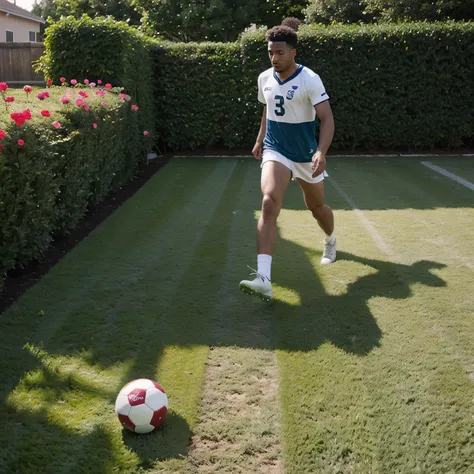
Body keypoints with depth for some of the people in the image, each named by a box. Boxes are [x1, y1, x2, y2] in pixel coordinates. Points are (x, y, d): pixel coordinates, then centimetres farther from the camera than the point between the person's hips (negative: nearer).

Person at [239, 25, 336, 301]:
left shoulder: (310, 80, -15)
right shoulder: (265, 79, 1)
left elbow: (327, 118, -22)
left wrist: (321, 152, -37)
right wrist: (260, 140, 24)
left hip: (306, 155, -2)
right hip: (275, 151, 2)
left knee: (317, 206, 17)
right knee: (269, 202, -24)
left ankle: (331, 241, 56)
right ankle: (264, 279, -34)